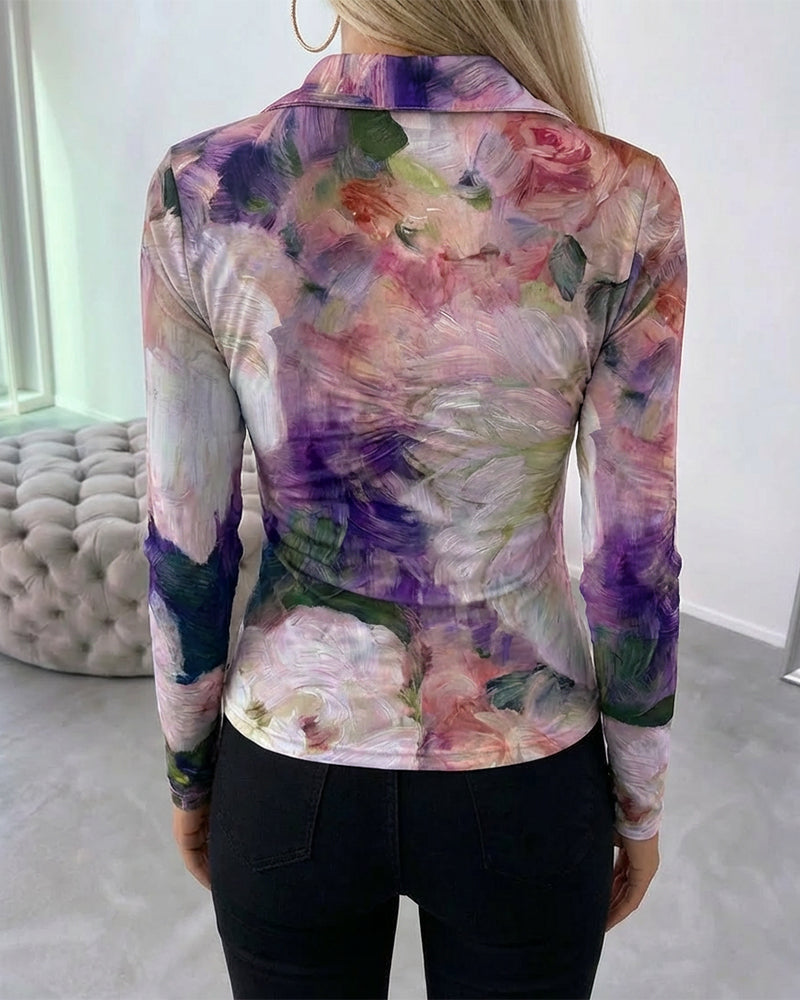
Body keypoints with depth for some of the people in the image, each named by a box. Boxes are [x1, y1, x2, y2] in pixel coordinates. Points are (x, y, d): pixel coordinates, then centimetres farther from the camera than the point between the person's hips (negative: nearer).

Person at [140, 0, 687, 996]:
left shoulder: (202, 188, -15)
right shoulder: (618, 200, -17)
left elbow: (186, 546, -9)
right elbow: (633, 560, -11)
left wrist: (187, 769, 8)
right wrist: (640, 800, 6)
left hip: (289, 778, 1)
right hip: (522, 794, 0)